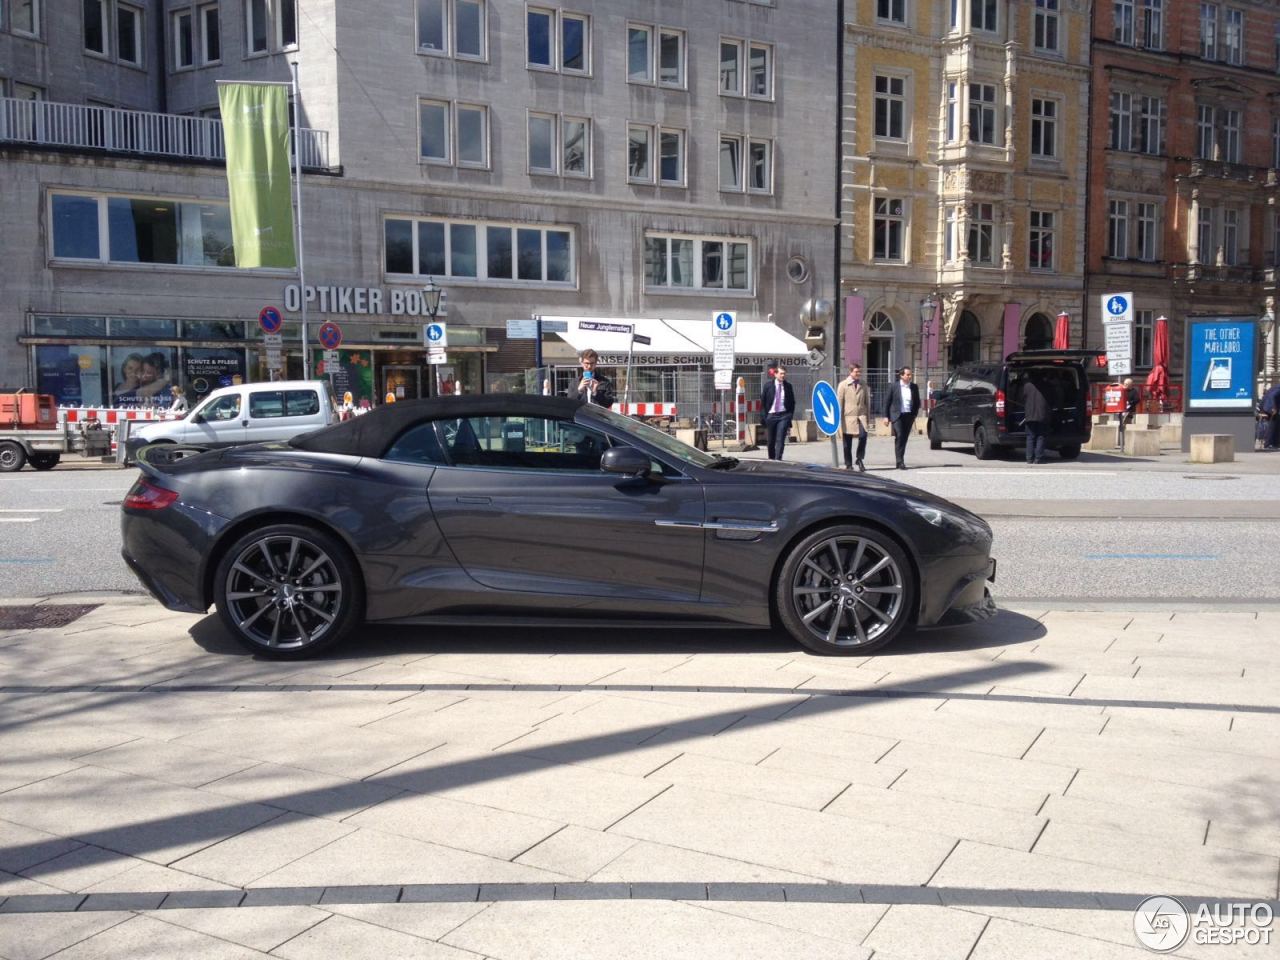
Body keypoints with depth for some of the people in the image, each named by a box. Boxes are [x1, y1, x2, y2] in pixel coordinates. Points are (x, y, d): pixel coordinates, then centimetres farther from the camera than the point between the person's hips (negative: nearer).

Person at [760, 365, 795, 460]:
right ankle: (771, 458, 24)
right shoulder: (768, 386, 2)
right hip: (771, 415, 1)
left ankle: (778, 459, -16)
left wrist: (790, 415, 2)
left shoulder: (788, 386, 4)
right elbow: (763, 401, 5)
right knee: (771, 439, 9)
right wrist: (765, 415, 1)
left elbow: (792, 402, 10)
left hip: (784, 415, -1)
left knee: (780, 438, -13)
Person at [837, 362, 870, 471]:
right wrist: (839, 419, -6)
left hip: (861, 416, 2)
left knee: (863, 436, -17)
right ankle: (848, 465, 15)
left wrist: (868, 417, 9)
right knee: (847, 443, 4)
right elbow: (839, 402, -2)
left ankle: (859, 459, 1)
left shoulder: (863, 385, 10)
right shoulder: (843, 385, 0)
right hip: (848, 417, -2)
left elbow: (867, 401, 13)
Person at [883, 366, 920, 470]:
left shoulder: (914, 387, 8)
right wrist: (886, 416, -1)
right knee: (899, 437, -15)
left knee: (904, 438, 7)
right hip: (897, 415, -4)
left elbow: (917, 402, 15)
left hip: (909, 416, 4)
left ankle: (900, 461, 15)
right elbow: (887, 402, 2)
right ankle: (900, 461, -17)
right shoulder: (894, 387, -2)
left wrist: (914, 415, 7)